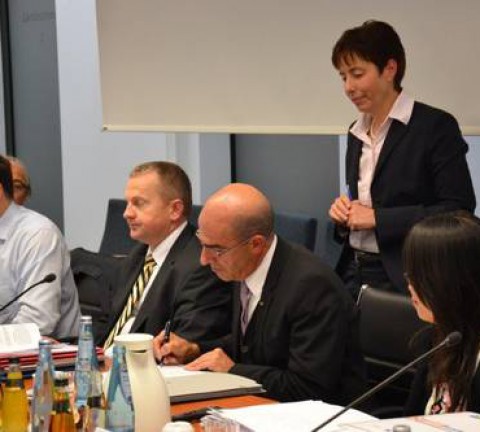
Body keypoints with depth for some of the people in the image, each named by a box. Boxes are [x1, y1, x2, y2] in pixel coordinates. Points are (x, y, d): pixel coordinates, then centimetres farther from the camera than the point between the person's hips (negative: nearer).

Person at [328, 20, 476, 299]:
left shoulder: (436, 126, -10)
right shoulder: (357, 133, 13)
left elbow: (459, 208, -16)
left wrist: (378, 217, -18)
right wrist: (345, 212, -2)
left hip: (405, 280, -6)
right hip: (354, 273, 6)